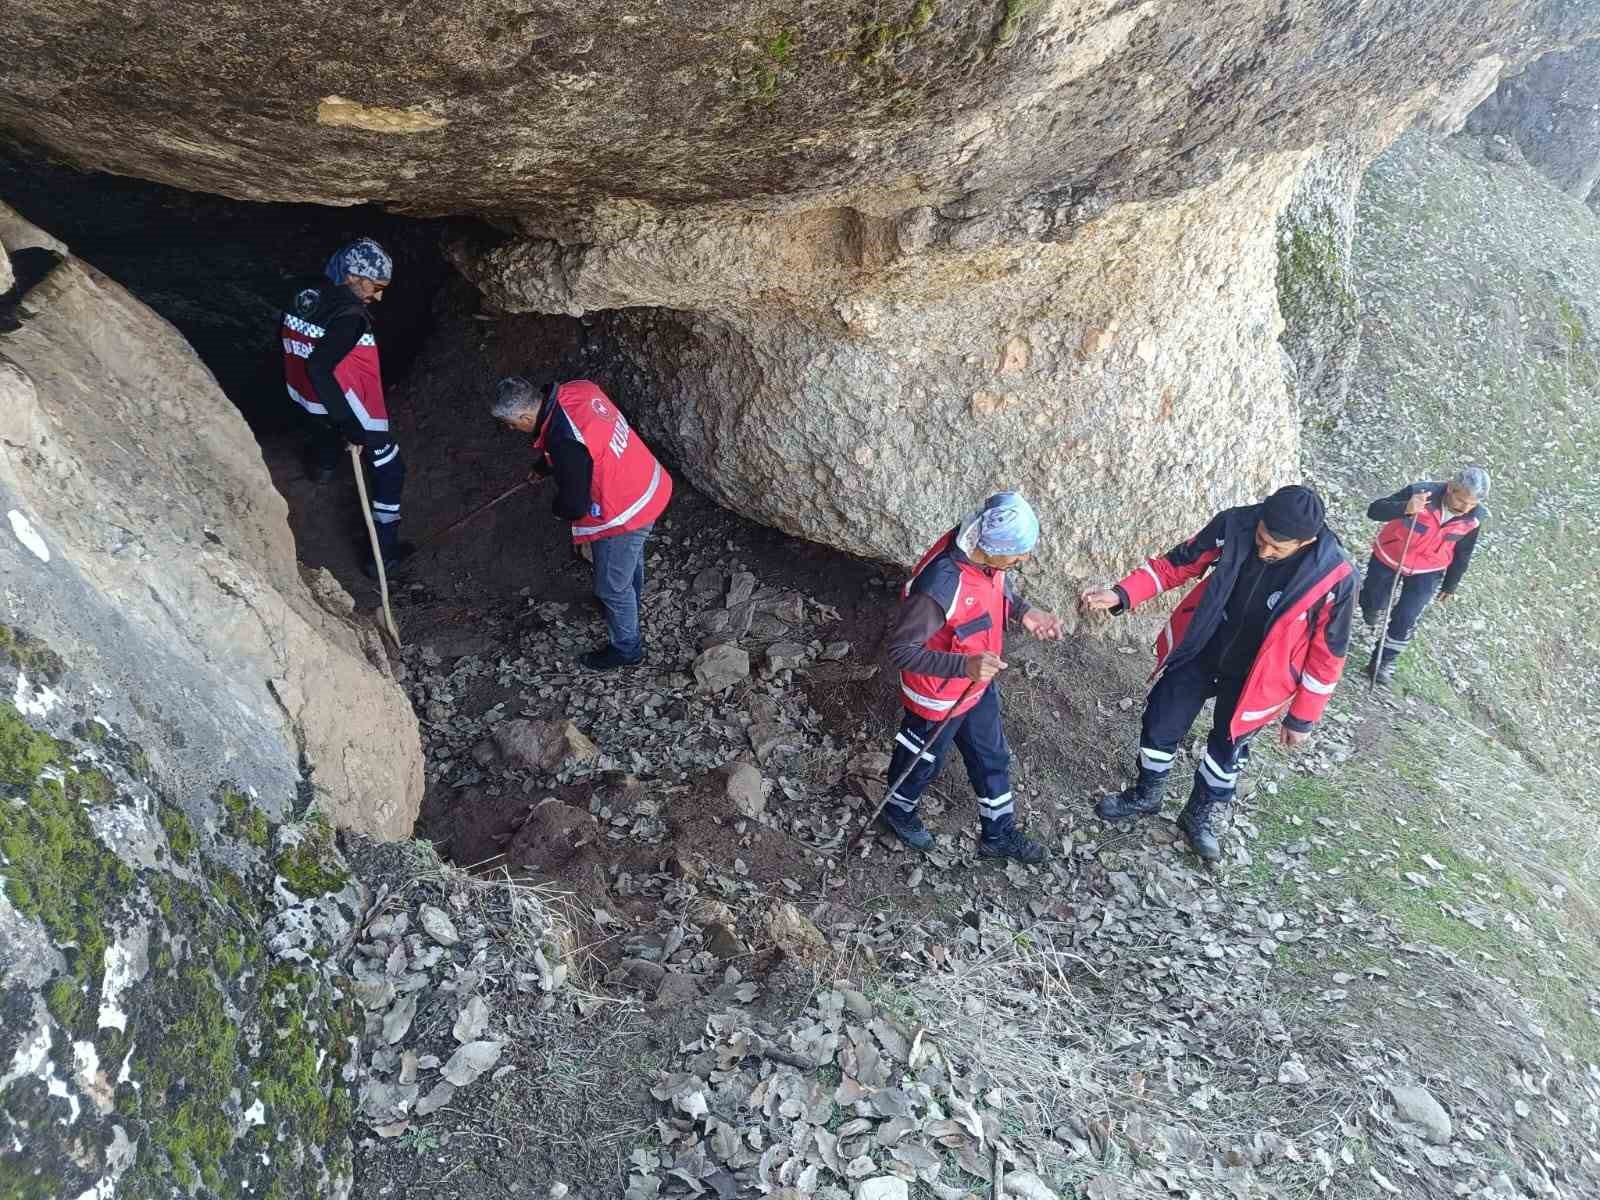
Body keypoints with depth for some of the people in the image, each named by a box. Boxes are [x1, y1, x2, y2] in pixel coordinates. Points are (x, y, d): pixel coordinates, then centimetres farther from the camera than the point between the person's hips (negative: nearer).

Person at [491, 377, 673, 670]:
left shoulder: (564, 443, -35)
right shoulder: (577, 390, -9)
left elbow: (575, 505, -25)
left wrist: (557, 508, -1)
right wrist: (543, 466, 23)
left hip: (624, 514, -9)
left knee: (613, 586, 15)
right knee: (631, 558, 35)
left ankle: (626, 648, 38)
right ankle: (631, 604, 62)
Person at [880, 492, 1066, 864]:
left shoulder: (987, 555, -18)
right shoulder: (939, 587, -41)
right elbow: (900, 650, -31)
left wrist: (1024, 611, -11)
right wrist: (965, 666, -40)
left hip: (980, 685, 7)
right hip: (939, 698, -7)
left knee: (992, 757, 24)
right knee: (923, 761, 22)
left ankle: (998, 834, 47)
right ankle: (896, 811, 53)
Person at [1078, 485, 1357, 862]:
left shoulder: (1334, 576, -29)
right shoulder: (1234, 525, -24)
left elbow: (1326, 654, -15)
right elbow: (1177, 564, -9)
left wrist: (1301, 718, -7)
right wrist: (1121, 595, -22)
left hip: (1252, 674, -2)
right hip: (1200, 649, 2)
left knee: (1227, 749, 17)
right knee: (1159, 725, 12)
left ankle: (1199, 817, 45)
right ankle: (1145, 796, 41)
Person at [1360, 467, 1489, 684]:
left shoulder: (1475, 517, -20)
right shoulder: (1420, 493, -34)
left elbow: (1463, 552, -2)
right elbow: (1374, 511, -39)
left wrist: (1450, 584, 10)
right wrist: (1405, 508, -58)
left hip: (1427, 572, 2)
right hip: (1389, 558, -1)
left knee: (1406, 619, -2)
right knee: (1374, 604, 18)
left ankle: (1384, 660, 21)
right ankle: (1373, 607, 56)